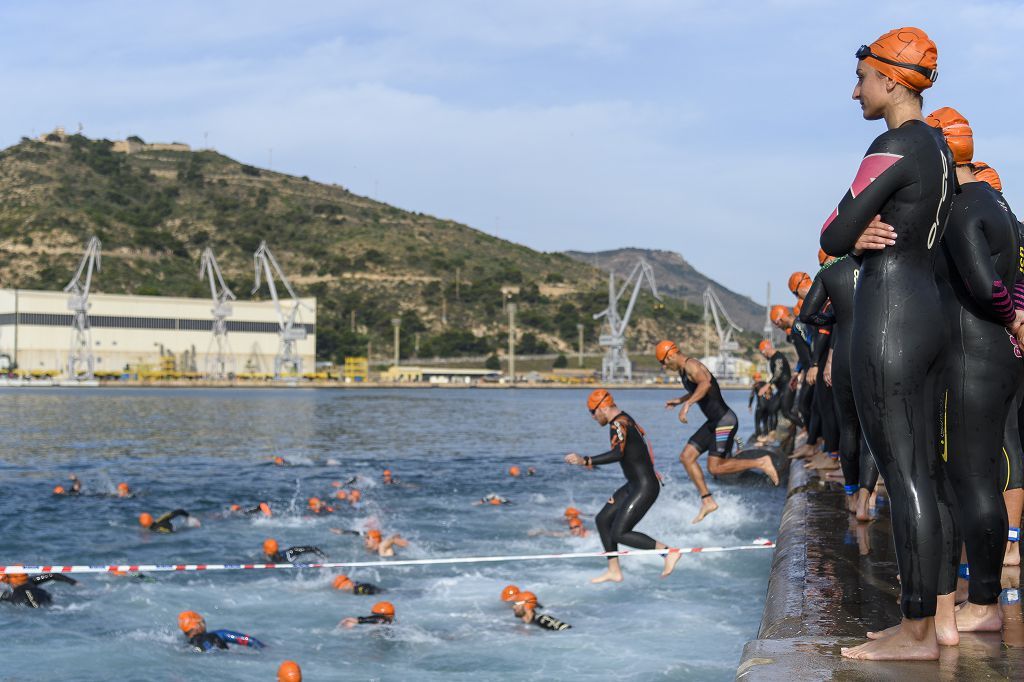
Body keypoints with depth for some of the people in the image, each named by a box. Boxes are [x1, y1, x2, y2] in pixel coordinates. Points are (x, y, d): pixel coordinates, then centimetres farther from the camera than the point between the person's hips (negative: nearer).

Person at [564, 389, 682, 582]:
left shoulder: (618, 424, -18)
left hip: (645, 488, -11)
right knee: (602, 520, 14)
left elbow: (617, 453, -34)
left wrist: (586, 461, -35)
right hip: (634, 485, 11)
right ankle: (614, 571, 20)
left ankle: (669, 552, -7)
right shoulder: (625, 420, 14)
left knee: (619, 534, -10)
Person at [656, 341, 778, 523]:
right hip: (713, 422, 10)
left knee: (715, 468, -12)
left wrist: (687, 404, -41)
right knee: (686, 456, 5)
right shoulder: (683, 370, 16)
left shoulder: (691, 365, -15)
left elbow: (705, 384, -36)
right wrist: (679, 400, 33)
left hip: (724, 420, -10)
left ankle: (760, 463, -2)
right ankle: (708, 501, 6)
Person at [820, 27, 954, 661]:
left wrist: (851, 233, 9)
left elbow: (834, 237, -12)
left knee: (904, 478, -7)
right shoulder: (938, 147, 16)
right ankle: (923, 624, 15)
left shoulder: (893, 148, -15)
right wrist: (868, 234, 3)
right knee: (920, 477, 10)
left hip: (889, 319, -10)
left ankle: (915, 634, -3)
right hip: (929, 316, 10)